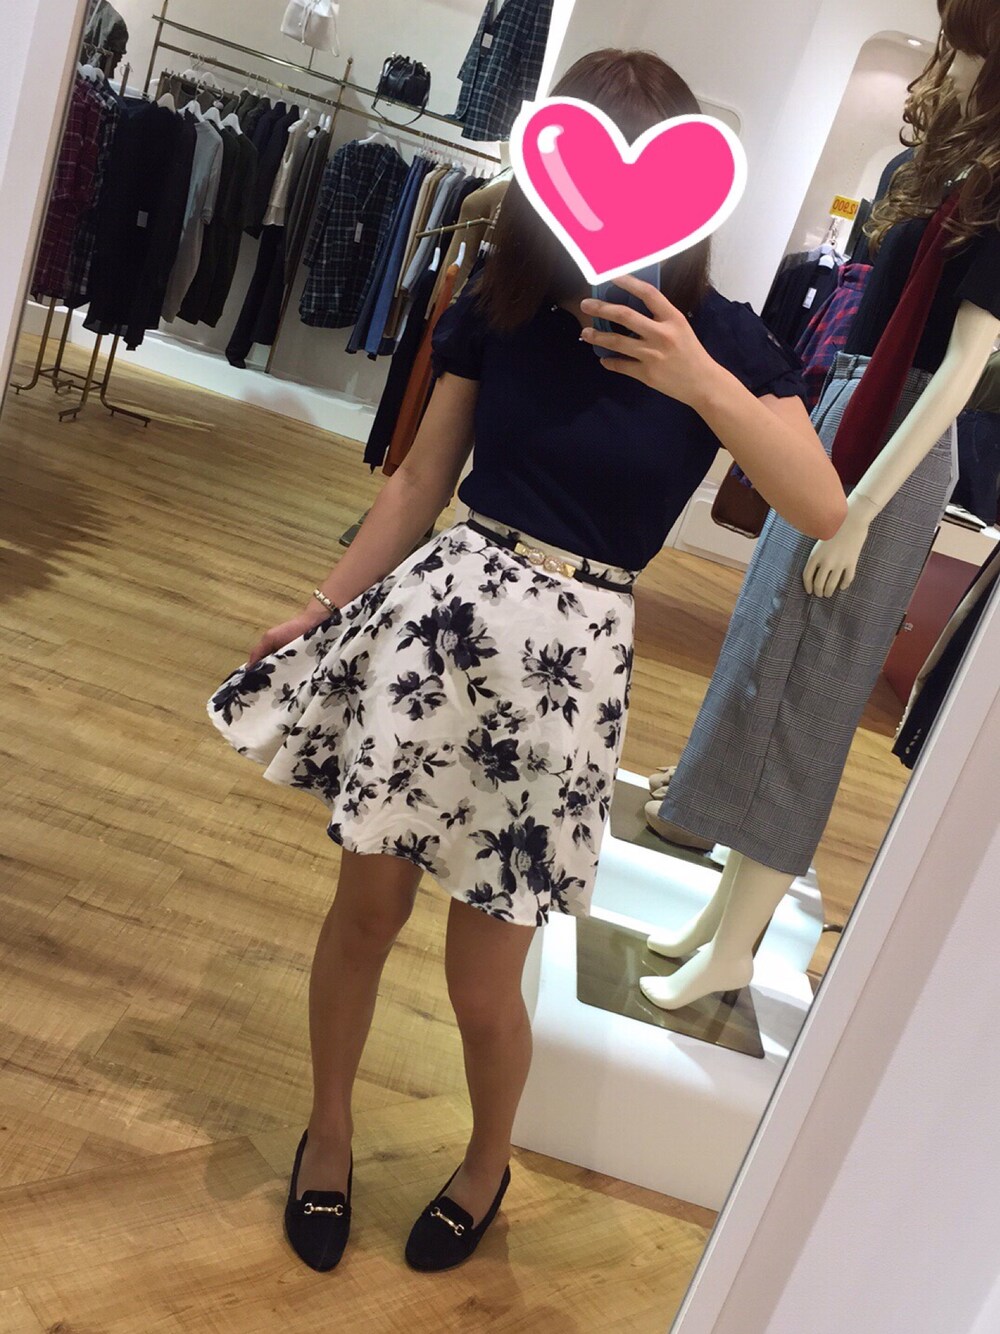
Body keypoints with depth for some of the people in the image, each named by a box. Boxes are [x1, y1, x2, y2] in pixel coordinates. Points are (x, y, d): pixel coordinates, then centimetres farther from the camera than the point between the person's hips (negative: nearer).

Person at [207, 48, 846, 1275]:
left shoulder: (718, 339, -5)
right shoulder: (499, 306, 1)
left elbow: (824, 510, -14)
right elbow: (421, 480, 9)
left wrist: (703, 386, -26)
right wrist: (325, 606, 12)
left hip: (570, 653, -2)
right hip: (439, 609, 2)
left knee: (484, 979, 6)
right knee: (367, 905, 10)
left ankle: (487, 1166, 39)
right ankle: (327, 1129, 39)